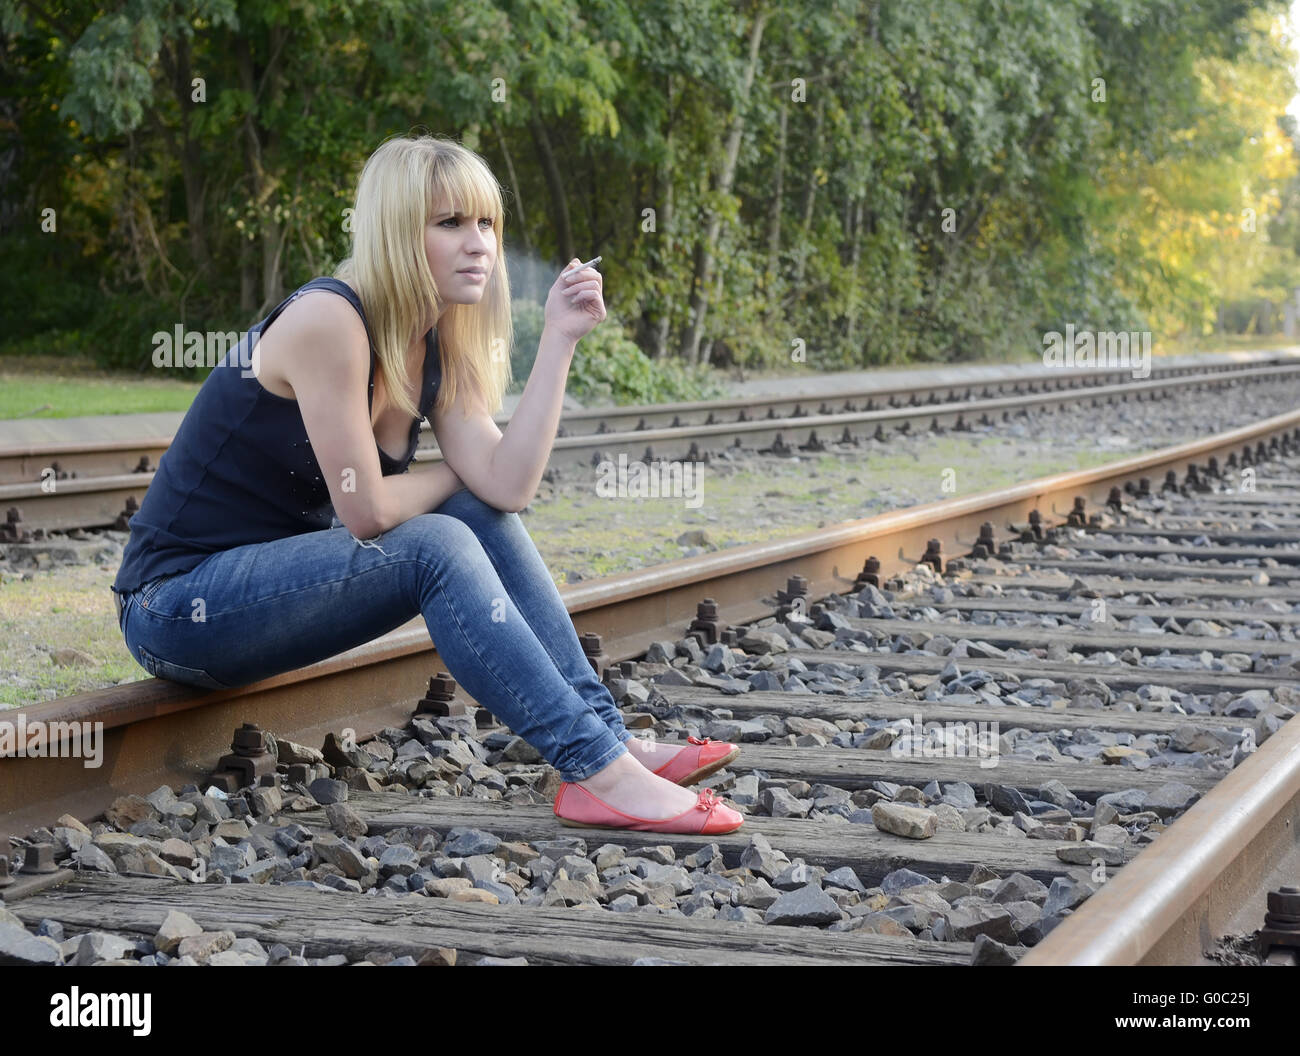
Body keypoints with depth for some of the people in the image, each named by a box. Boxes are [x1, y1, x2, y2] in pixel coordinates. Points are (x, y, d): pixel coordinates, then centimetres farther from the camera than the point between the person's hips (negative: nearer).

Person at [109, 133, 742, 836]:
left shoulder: (437, 352, 6)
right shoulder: (328, 319, -21)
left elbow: (507, 485, -10)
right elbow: (364, 510, -20)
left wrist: (560, 339, -10)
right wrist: (456, 473, -1)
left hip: (274, 577, 9)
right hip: (177, 605, -9)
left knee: (483, 517, -4)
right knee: (438, 546, -23)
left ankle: (609, 734, -6)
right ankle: (600, 775, -24)